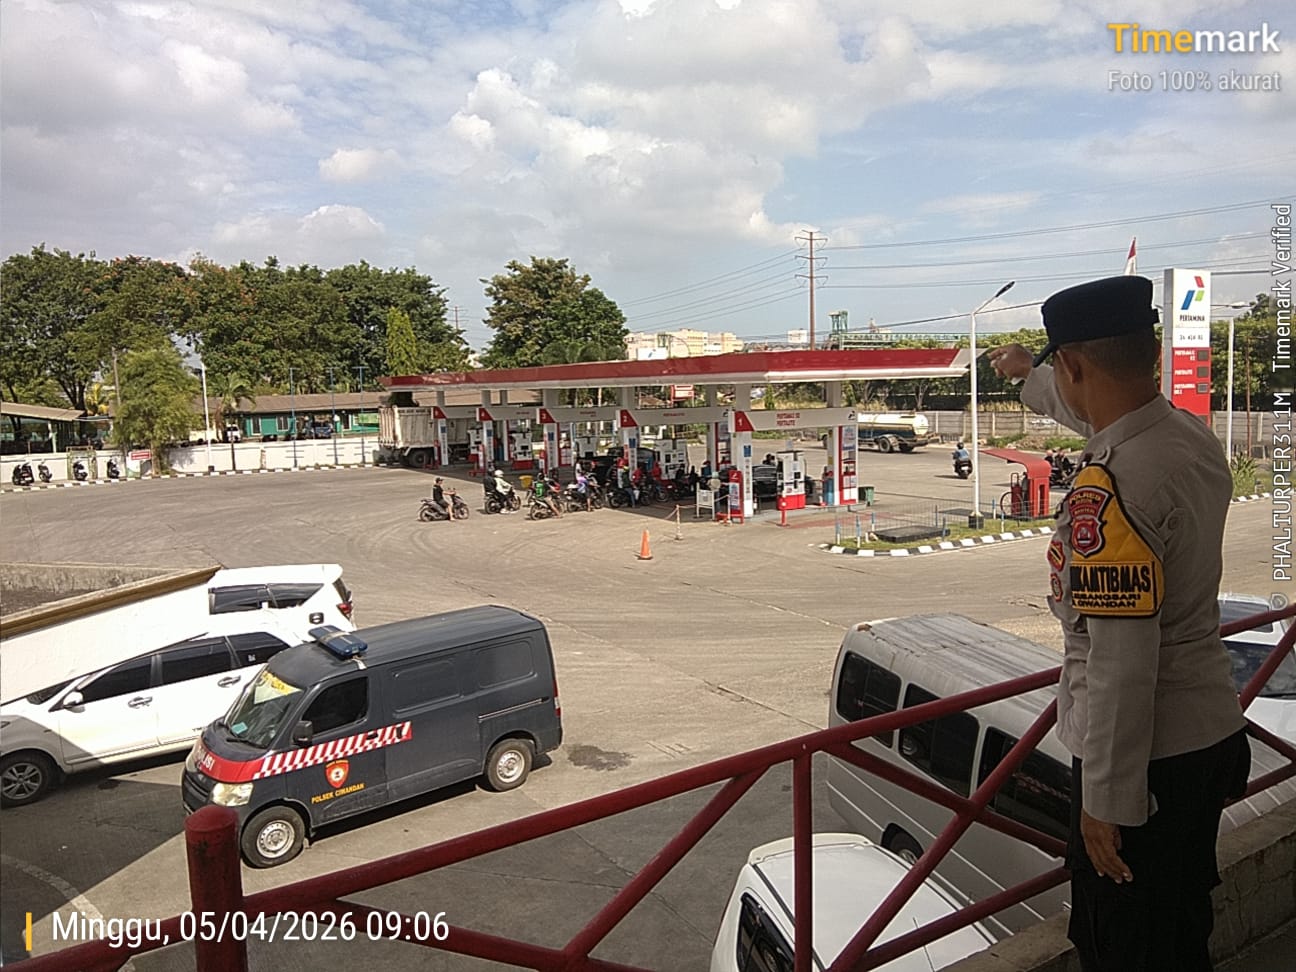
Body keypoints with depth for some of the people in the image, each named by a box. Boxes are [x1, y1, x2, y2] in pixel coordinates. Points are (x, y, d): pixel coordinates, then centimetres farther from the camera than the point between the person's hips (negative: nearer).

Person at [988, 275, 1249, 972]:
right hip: (1213, 735, 9)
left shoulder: (1108, 490, -29)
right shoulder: (1193, 436, 0)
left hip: (1146, 758, -9)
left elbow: (1123, 663, -28)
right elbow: (1105, 419, 24)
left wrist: (1106, 802, -19)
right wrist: (1027, 375, 41)